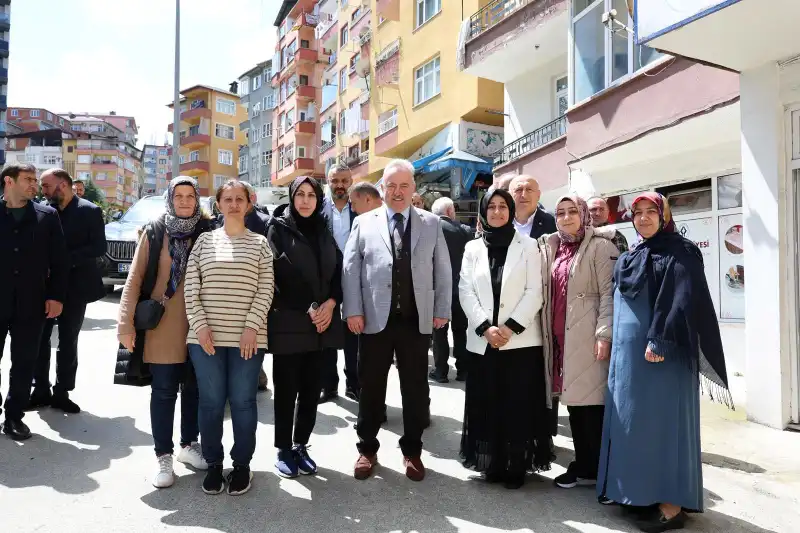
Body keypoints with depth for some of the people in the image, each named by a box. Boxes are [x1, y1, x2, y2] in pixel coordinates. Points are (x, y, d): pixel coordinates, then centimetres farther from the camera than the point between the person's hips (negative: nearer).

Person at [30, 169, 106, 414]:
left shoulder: (90, 211, -5)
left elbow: (99, 248, -12)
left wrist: (64, 259, -18)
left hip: (74, 286, -3)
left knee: (68, 342, 6)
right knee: (40, 339, 6)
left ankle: (61, 393, 16)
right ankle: (41, 390, 19)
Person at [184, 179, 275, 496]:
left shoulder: (259, 243, 6)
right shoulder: (205, 241, 9)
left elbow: (265, 290, -1)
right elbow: (191, 288, 4)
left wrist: (252, 327, -11)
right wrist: (200, 325, -6)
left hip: (247, 338, -1)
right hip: (206, 336, 1)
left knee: (243, 401, 5)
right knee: (211, 402, 8)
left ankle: (242, 465, 20)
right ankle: (213, 465, 23)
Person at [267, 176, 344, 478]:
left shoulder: (324, 232, 14)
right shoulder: (279, 229, 0)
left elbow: (338, 271, 12)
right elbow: (272, 276, -8)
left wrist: (331, 303, -7)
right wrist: (306, 309, -13)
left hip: (322, 324, 4)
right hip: (288, 323, -4)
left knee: (311, 389, 9)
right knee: (286, 389, 3)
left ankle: (301, 446, 24)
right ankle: (284, 449, 18)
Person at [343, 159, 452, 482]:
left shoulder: (432, 224, 8)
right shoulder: (363, 223, 5)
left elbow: (443, 270, 6)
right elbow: (350, 270, 1)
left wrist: (442, 310, 0)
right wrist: (353, 311, -7)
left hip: (417, 319, 1)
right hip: (375, 319, 0)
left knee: (416, 389, 10)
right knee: (371, 388, 10)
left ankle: (412, 451, 27)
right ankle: (367, 449, 27)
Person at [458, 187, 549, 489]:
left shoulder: (527, 246, 3)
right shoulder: (473, 248, 10)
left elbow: (534, 292, -3)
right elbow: (465, 292, 3)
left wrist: (510, 327, -13)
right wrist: (485, 328, -10)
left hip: (520, 339, -2)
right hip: (482, 341, 2)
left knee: (519, 405, 1)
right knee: (487, 405, 6)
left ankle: (516, 466, 14)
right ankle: (492, 464, 20)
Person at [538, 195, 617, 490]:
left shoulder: (600, 246, -4)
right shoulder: (551, 248, 14)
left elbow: (609, 293, -11)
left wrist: (604, 334, -17)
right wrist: (547, 332, 11)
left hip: (587, 338, -6)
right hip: (561, 338, 6)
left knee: (592, 403, -2)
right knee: (574, 402, 12)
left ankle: (602, 470, 12)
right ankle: (583, 466, 24)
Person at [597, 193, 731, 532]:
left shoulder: (679, 252, -6)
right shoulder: (632, 257, 17)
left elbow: (681, 300, -17)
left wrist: (659, 340, -25)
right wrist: (614, 342, 14)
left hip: (661, 351, -8)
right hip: (628, 350, 8)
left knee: (659, 420, -6)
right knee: (630, 420, 10)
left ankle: (671, 504, 3)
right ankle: (636, 490, 21)